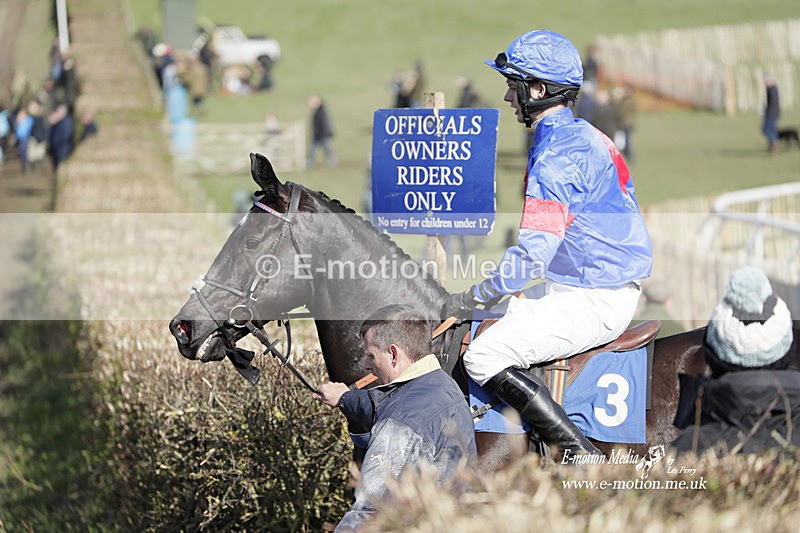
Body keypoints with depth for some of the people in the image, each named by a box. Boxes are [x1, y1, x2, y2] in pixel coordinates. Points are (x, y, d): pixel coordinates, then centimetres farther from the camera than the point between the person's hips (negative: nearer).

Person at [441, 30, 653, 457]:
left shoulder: (557, 153, -19)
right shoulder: (585, 135, 13)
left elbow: (534, 254, -25)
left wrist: (472, 297, -13)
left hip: (592, 303, -10)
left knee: (483, 358, -11)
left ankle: (579, 454, -14)